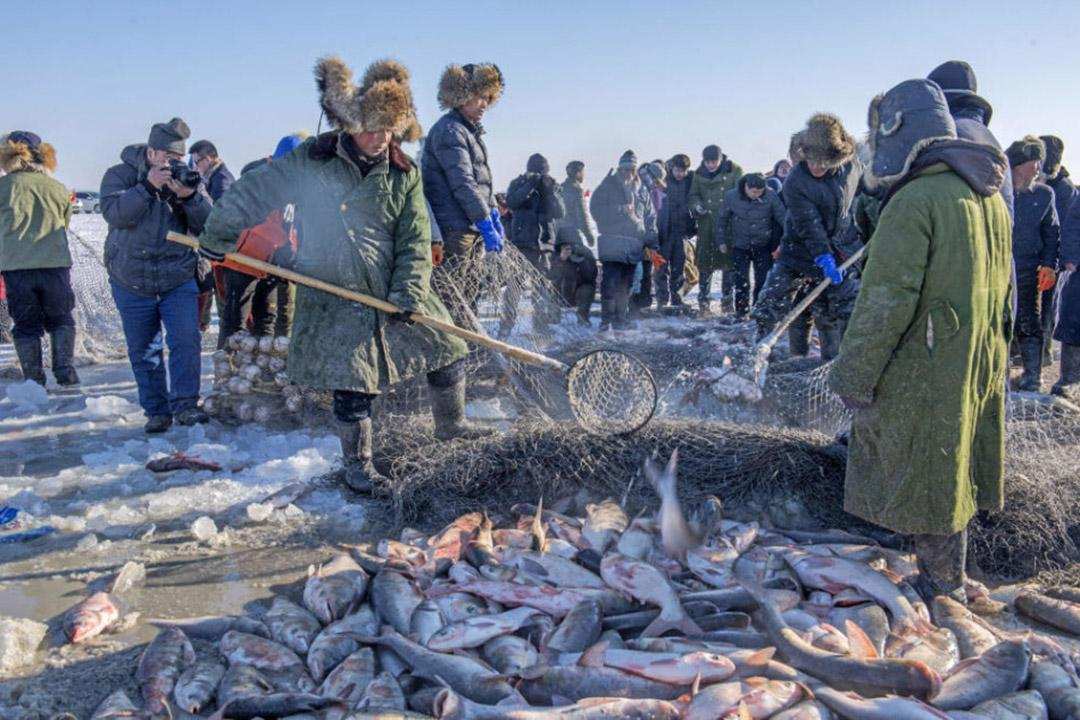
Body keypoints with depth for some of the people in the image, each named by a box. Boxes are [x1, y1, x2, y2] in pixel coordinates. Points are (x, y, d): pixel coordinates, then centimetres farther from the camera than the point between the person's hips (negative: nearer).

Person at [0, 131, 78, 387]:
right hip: (56, 263, 1)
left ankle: (34, 380, 9)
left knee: (26, 325, 9)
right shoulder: (59, 189, 7)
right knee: (60, 319, 17)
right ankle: (65, 370, 8)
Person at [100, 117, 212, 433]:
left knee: (186, 341, -12)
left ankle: (184, 405, -3)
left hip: (179, 279, 0)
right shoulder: (120, 175, -2)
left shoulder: (188, 178, 2)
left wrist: (190, 197, -23)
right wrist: (148, 186, -29)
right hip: (132, 282, 0)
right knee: (144, 351, 7)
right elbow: (114, 215, -20)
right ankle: (156, 411, 17)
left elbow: (208, 226, -6)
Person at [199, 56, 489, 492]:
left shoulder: (404, 173, 1)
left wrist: (410, 289, -15)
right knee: (352, 387, -2)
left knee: (448, 351, 7)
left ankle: (451, 426, 33)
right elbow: (251, 194, 0)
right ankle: (357, 465, 20)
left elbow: (415, 240, -2)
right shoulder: (310, 161, -7)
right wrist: (217, 238, 4)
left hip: (395, 291, 4)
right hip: (334, 297, -3)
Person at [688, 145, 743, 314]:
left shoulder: (734, 171, -1)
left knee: (728, 262, 2)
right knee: (705, 262, 3)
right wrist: (697, 205, -6)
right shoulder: (699, 173, 9)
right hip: (706, 224, 2)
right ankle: (703, 300, 12)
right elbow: (693, 195, 15)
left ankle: (727, 299, 13)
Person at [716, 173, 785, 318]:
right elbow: (722, 219, 2)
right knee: (741, 281, 1)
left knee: (763, 280, 1)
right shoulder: (731, 196, -12)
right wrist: (722, 241, 6)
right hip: (740, 246, 0)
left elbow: (782, 217, -9)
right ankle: (741, 311, 13)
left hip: (763, 246, 0)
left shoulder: (771, 196, -15)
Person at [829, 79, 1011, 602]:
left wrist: (853, 375, -18)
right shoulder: (990, 195, 11)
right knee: (953, 474, 20)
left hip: (924, 371, -9)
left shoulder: (914, 201, -20)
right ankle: (948, 579, 35)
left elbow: (887, 300, -24)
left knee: (924, 477, 4)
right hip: (981, 365, 9)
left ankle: (942, 588, 15)